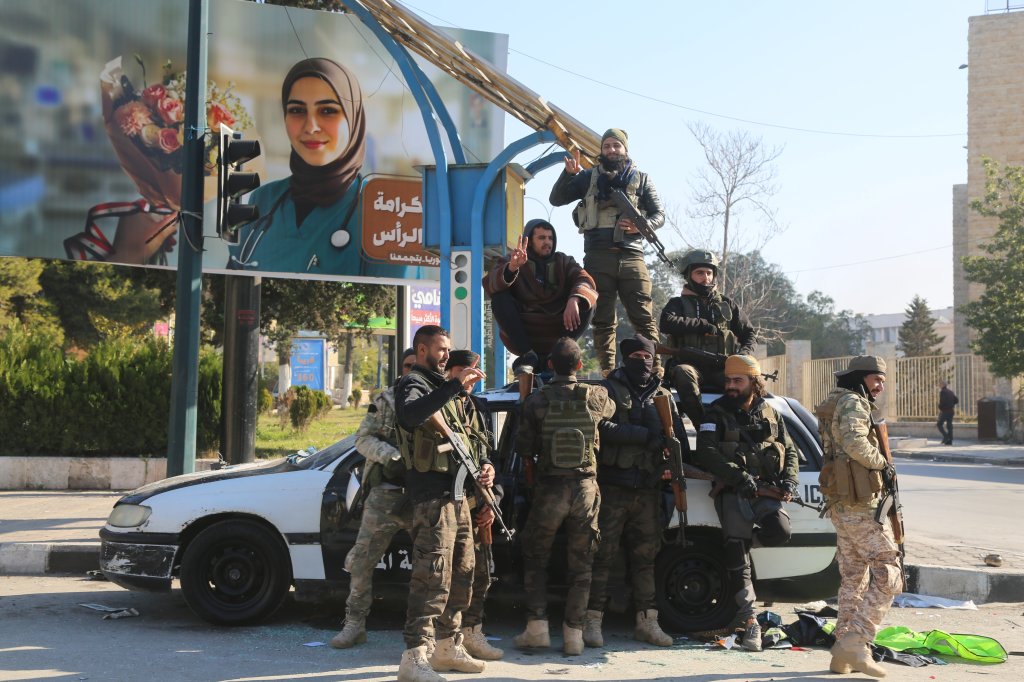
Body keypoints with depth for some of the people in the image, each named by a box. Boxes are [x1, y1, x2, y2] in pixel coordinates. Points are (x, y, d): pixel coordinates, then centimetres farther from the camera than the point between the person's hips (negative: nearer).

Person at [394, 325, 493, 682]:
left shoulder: (444, 388, 23)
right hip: (432, 496, -9)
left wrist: (484, 465, 11)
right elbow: (410, 415, -30)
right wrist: (455, 386, -36)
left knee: (461, 575, 14)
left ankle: (448, 646, 25)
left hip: (458, 495, 9)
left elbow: (464, 438, 30)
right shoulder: (412, 383, -5)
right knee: (433, 577, -15)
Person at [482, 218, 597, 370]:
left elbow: (586, 282, -7)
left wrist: (573, 300, -31)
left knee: (586, 305, -21)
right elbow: (489, 284, -15)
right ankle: (527, 353, -28)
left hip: (557, 332, 1)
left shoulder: (564, 262, 13)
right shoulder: (512, 263, 7)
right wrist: (511, 268, -36)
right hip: (521, 331, -1)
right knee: (500, 298, -22)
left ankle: (548, 358, -27)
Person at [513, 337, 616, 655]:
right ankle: (573, 634, 9)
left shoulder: (537, 399, -7)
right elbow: (611, 410, 21)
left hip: (549, 489, -1)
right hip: (585, 489, 1)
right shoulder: (595, 397, -3)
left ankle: (537, 626, 9)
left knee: (535, 558, 15)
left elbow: (523, 446, -4)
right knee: (581, 564, 9)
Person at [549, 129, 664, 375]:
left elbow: (659, 215, 14)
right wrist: (569, 173, -5)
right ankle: (607, 372, 4)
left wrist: (641, 226, -7)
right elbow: (556, 199, 11)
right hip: (598, 256, 1)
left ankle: (655, 370, -5)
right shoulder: (589, 177, 15)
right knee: (603, 319, 1)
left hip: (631, 255, 0)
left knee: (644, 317, -5)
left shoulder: (641, 179, 15)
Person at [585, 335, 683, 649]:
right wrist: (645, 435, -17)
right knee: (603, 554, -3)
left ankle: (647, 621, 14)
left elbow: (678, 434, 10)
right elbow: (603, 427, -14)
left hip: (648, 490, 5)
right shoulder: (610, 390, 2)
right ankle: (592, 620, 1)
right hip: (613, 487, -4)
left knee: (645, 556, 9)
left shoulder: (663, 396, 18)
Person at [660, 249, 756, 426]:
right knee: (682, 373, -39)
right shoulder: (679, 303, 14)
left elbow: (748, 333, 24)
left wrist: (743, 353, 1)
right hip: (691, 364, -2)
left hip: (721, 369, 2)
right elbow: (666, 323, -9)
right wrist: (704, 326, -9)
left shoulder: (726, 304, 23)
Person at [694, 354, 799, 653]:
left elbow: (790, 452, 20)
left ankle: (747, 534, 10)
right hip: (733, 493, -2)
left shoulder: (770, 414, 17)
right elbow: (706, 453, -9)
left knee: (779, 532, -26)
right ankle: (749, 621, -6)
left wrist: (790, 481, -1)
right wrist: (739, 476, -20)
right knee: (737, 551, -12)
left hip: (767, 492, 2)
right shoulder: (717, 414, 5)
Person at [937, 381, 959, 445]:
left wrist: (940, 408, -6)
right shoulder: (950, 391, 13)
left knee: (939, 424, 2)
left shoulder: (942, 392, -10)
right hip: (951, 411, 7)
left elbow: (942, 401, -22)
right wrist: (951, 405, 15)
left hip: (944, 411, -7)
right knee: (949, 425, 8)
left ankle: (946, 436, -14)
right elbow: (956, 400, 14)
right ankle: (949, 441, 6)